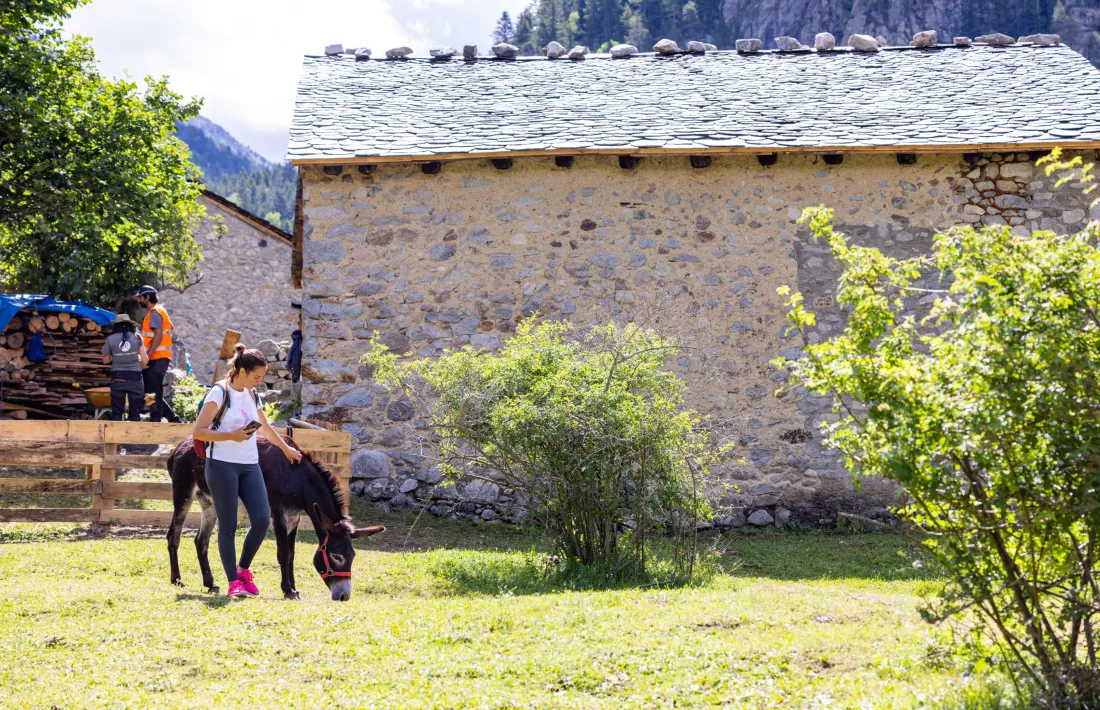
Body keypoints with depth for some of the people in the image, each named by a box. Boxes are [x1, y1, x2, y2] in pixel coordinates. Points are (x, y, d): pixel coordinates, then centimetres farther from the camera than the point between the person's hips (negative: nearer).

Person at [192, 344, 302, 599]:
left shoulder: (252, 395, 14)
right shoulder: (220, 393, -7)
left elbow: (265, 428, 30)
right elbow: (198, 431, -11)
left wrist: (286, 448, 36)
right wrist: (231, 436, -19)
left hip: (250, 465, 6)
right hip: (222, 465, -6)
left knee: (262, 520, -6)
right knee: (228, 525, -5)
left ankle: (243, 569, 14)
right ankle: (234, 582, 0)